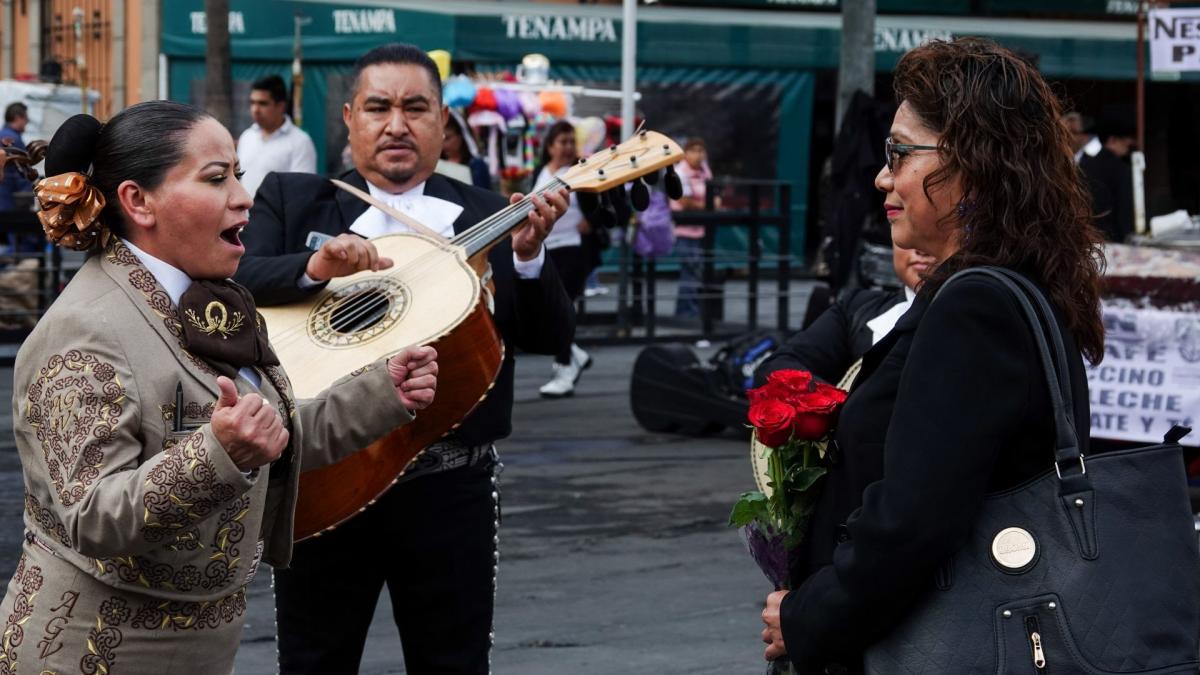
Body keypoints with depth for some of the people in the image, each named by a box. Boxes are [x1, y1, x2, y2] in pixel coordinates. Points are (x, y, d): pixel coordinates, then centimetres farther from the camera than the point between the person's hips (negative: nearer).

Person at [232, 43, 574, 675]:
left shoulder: (488, 219, 6)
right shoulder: (292, 200, 5)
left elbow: (551, 337, -1)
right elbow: (234, 281, -11)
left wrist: (528, 254, -18)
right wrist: (316, 265, -27)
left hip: (449, 486, 0)